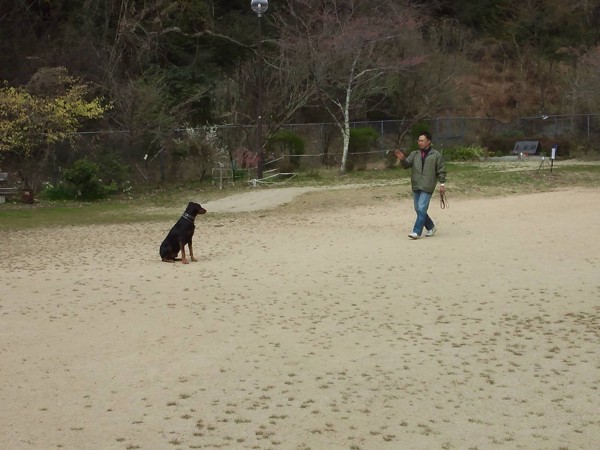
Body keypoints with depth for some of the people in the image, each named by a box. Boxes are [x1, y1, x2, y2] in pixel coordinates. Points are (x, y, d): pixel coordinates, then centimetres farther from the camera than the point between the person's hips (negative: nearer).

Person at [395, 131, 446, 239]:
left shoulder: (436, 155, 0)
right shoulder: (415, 154, 12)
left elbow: (441, 171, 1)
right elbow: (407, 165, 1)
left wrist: (442, 184, -4)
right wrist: (402, 159, -19)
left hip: (427, 187, -6)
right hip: (416, 186, 6)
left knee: (421, 209, -13)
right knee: (418, 209, 10)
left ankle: (417, 232, -10)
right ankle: (431, 227, 27)